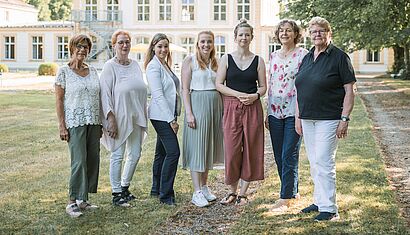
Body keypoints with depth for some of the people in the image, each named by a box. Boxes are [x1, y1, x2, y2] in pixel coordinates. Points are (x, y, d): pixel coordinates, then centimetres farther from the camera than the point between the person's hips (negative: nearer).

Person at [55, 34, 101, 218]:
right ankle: (72, 202, 2)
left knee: (93, 160, 4)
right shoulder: (64, 71, -2)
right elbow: (59, 100, -4)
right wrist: (62, 125, -10)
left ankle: (83, 200, 16)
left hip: (93, 122, 5)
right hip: (75, 122, -5)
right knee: (79, 161, -9)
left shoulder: (93, 71, 12)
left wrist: (100, 123, 12)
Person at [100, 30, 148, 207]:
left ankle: (124, 187, 30)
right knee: (117, 155, 0)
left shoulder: (135, 65, 11)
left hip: (136, 118, 7)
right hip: (119, 119, -7)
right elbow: (105, 94, -12)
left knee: (135, 154, 12)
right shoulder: (110, 67, -8)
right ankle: (116, 194, 11)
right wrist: (111, 119, -19)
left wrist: (143, 117, 15)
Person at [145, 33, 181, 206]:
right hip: (161, 116, -9)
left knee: (162, 152, 15)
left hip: (168, 115, 9)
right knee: (173, 152, -13)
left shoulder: (165, 65, 17)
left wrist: (173, 117, 15)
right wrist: (171, 119, -19)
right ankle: (165, 195, -8)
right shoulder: (153, 66, -11)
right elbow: (158, 95, -17)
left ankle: (156, 189, 25)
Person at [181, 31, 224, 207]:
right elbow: (185, 89, -7)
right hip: (197, 104, -6)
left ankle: (204, 186, 22)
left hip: (215, 106, 6)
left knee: (209, 146, 11)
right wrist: (189, 113, -15)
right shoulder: (190, 61, -2)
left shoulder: (215, 62, 13)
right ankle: (197, 192, -2)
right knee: (197, 147, -5)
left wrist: (223, 110, 10)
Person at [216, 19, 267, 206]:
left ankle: (243, 193, 13)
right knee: (232, 150, -1)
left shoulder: (258, 60, 8)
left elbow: (263, 87, 9)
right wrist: (239, 94, -12)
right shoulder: (226, 59, 5)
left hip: (253, 108, 1)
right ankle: (233, 191, 16)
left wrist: (255, 95, -12)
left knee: (250, 150, 2)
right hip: (232, 108, -1)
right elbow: (219, 84, 0)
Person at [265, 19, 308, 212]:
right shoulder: (274, 56, 13)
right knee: (279, 156, 10)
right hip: (275, 111, 6)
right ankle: (292, 191, 24)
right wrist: (267, 113, 14)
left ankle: (286, 198, 0)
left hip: (293, 111, -6)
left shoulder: (302, 55, -4)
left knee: (289, 156, -6)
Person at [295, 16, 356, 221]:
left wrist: (344, 119, -15)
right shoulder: (307, 58, 13)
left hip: (329, 119, -7)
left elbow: (349, 91, -9)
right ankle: (319, 201, 24)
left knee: (323, 161, -9)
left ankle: (329, 209, -2)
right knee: (314, 162, 12)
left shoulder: (339, 57, -6)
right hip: (307, 119, 7)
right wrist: (298, 117, 13)